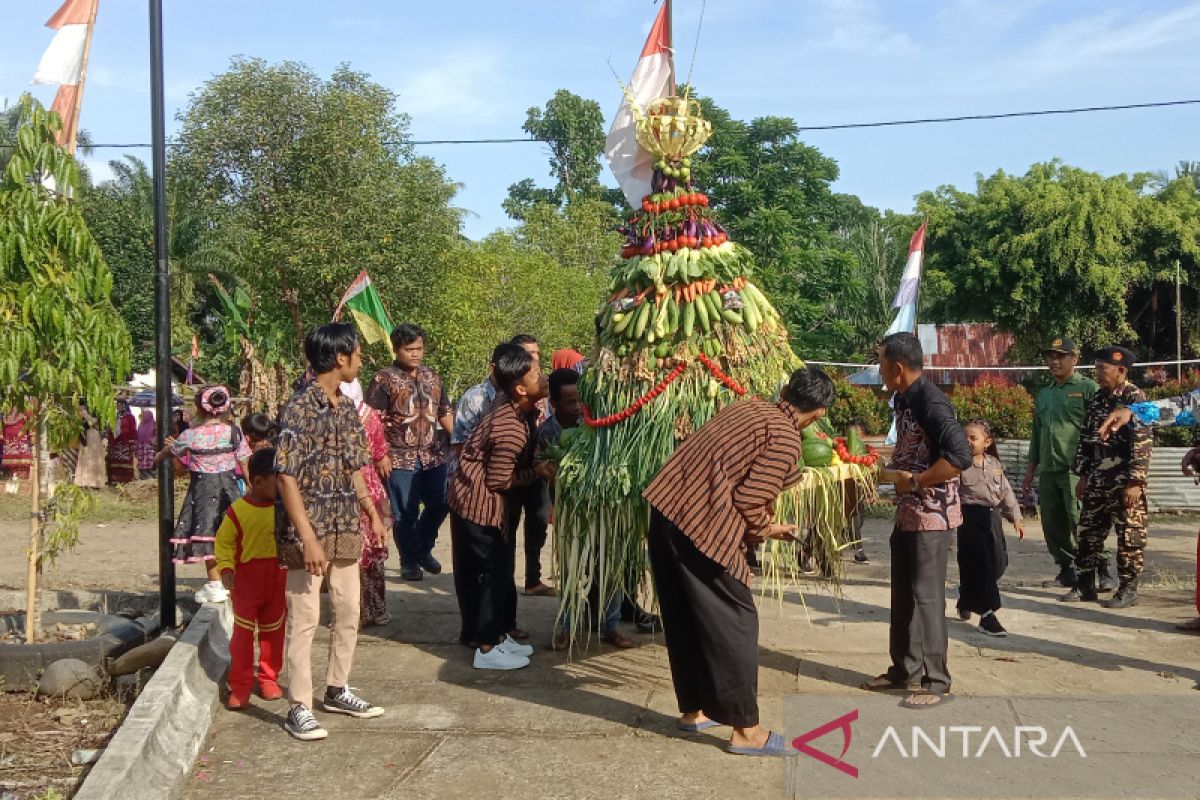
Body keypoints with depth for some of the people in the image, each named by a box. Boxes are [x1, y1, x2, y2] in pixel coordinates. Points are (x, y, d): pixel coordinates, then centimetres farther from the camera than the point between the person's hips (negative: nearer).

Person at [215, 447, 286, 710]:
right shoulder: (238, 511, -11)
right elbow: (224, 542, -3)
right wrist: (226, 568, -14)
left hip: (278, 577, 4)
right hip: (247, 578, -3)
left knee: (273, 631, 13)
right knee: (243, 632, -2)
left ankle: (269, 678, 27)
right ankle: (239, 686, 6)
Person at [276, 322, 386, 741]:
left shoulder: (347, 408, 8)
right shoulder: (299, 408, -16)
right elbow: (287, 477, -19)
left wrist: (373, 514, 14)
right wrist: (308, 538, -23)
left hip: (346, 531, 8)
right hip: (308, 533, -8)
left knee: (349, 613, 14)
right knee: (304, 620, 1)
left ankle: (336, 691, 30)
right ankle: (299, 708, 12)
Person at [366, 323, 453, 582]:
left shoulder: (432, 377, 13)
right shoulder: (384, 379, -5)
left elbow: (445, 414, 19)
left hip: (435, 455, 5)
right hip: (401, 459, -5)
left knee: (440, 503, 7)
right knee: (405, 513, 2)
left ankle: (422, 549, 32)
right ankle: (409, 561, 21)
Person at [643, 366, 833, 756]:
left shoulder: (749, 406, 16)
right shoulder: (787, 442, -7)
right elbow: (749, 500, -11)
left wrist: (761, 521, 23)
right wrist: (766, 529, 9)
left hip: (666, 508, 9)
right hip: (702, 527, -9)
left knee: (684, 618, 18)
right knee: (734, 621, 2)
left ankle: (693, 709, 32)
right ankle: (746, 730, 9)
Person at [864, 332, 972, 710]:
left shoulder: (931, 403, -20)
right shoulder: (904, 399, 9)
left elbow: (960, 456, -28)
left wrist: (913, 481, -21)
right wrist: (889, 470, 5)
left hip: (932, 516, -10)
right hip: (907, 514, 10)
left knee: (926, 597, -3)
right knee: (903, 594, 16)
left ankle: (936, 683, 7)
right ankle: (904, 669, 28)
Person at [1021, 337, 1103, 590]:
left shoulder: (1087, 388, 0)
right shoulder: (1044, 395, 20)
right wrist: (1030, 471, 22)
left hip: (1076, 470, -7)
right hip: (1047, 471, 7)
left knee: (1080, 523, -12)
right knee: (1052, 525, 8)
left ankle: (1102, 572, -2)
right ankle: (1066, 571, 20)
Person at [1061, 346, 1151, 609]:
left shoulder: (1135, 398, -11)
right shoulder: (1097, 400, 11)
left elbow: (1143, 444, -17)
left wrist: (1135, 482, -21)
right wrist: (1082, 476, 13)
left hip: (1125, 481, -7)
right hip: (1097, 479, 8)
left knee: (1129, 536, 1)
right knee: (1088, 532, 10)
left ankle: (1128, 589, 11)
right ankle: (1085, 585, 19)